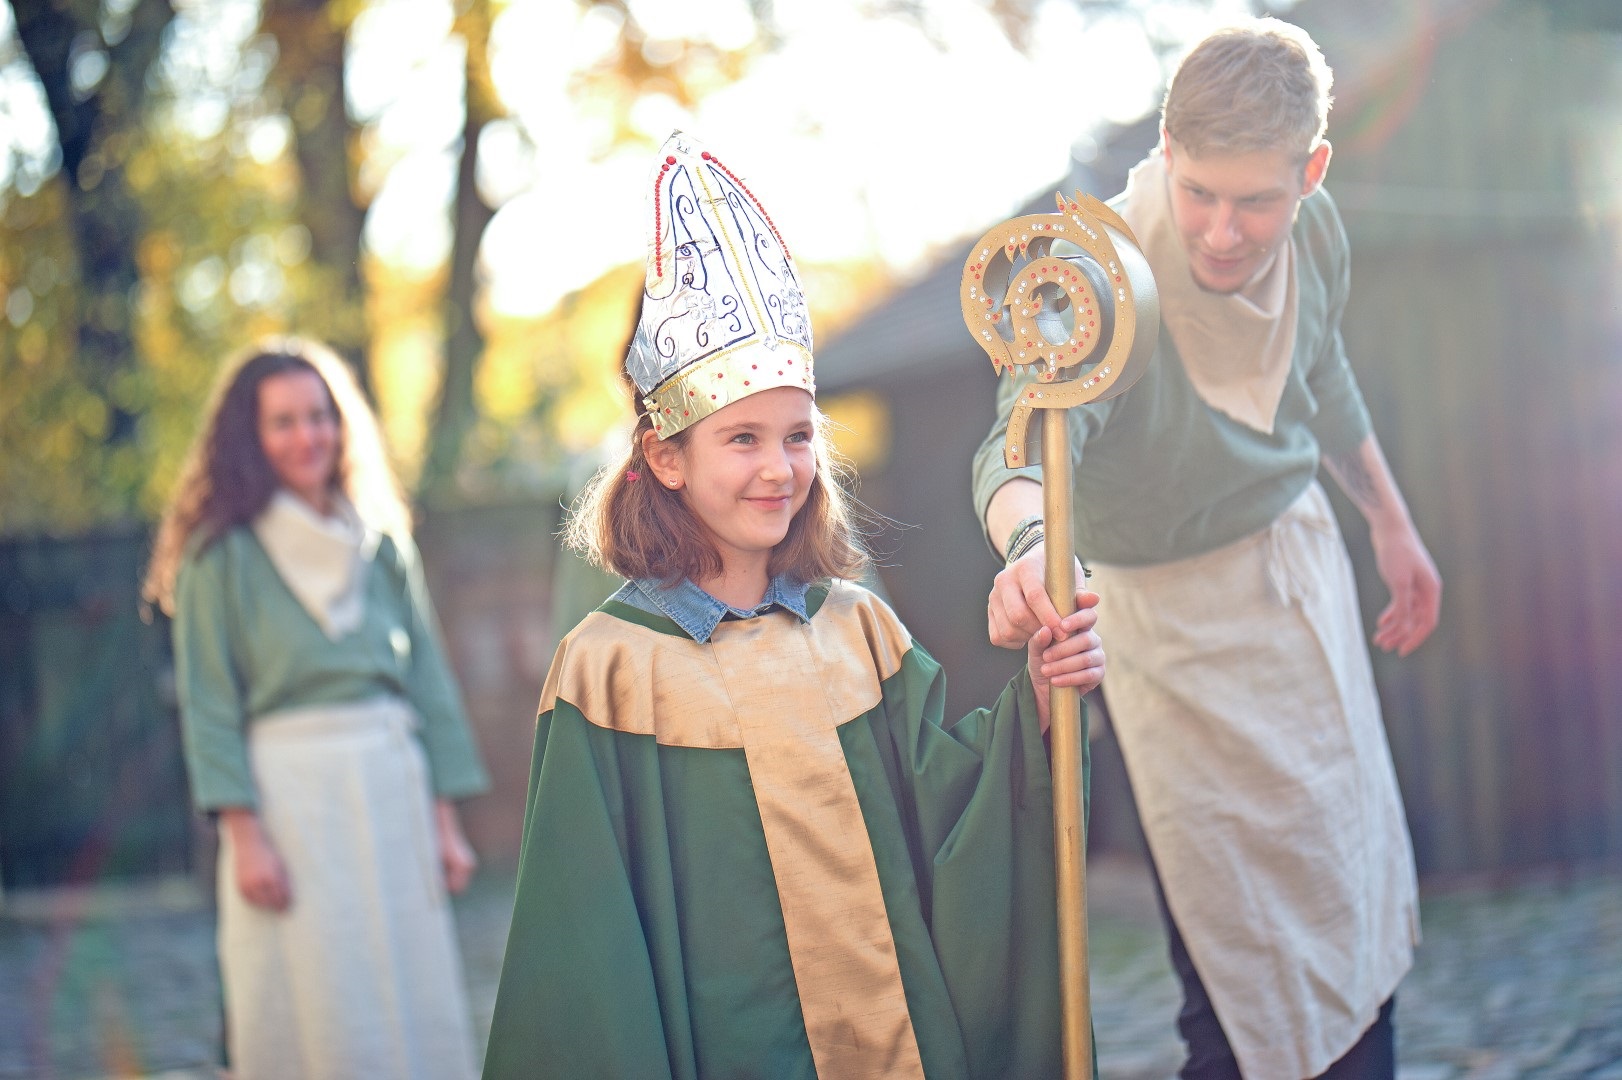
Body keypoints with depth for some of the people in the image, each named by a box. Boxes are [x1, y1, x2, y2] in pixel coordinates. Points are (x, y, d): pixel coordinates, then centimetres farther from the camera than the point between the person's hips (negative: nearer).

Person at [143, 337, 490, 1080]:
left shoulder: (382, 543, 11)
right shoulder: (221, 556, -1)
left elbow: (429, 682, 11)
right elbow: (209, 706, -5)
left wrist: (444, 819, 5)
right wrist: (244, 836, -13)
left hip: (394, 792, 4)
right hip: (289, 796, -4)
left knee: (419, 1012, 5)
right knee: (318, 1019, -2)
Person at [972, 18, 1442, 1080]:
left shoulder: (1313, 231, -12)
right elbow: (1026, 441, -47)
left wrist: (1393, 522, 18)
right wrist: (1029, 544, -68)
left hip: (1305, 553, 6)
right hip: (1183, 617, -6)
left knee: (1361, 879, 21)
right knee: (1252, 961, -1)